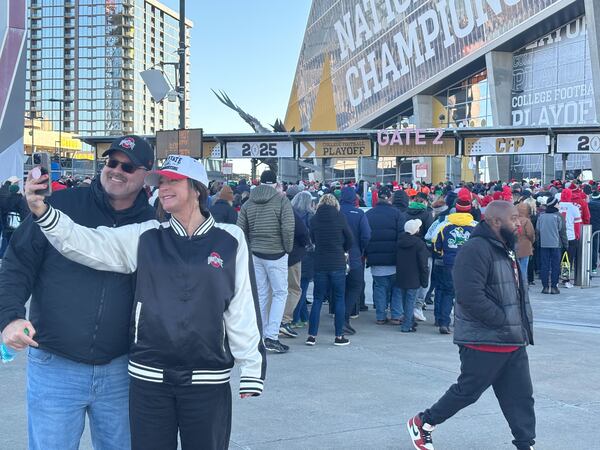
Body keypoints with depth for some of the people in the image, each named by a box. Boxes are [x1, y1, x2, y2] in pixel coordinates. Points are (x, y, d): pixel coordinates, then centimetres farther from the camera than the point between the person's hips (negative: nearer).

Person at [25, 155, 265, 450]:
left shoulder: (229, 241, -1)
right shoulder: (145, 237, 3)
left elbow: (243, 310, 0)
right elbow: (86, 243, -6)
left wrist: (251, 370, 0)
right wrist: (42, 211, -22)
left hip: (208, 381, -1)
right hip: (148, 378, 2)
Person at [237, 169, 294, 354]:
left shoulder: (248, 204, 5)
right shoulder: (282, 201, -9)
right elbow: (288, 229, -17)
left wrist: (250, 247, 14)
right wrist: (288, 248, -2)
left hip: (255, 254, 5)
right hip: (276, 255, -5)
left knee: (260, 294, 12)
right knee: (280, 293, 3)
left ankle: (261, 336, 19)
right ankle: (271, 336, -5)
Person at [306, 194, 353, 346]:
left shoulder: (314, 219, -1)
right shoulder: (340, 218, -5)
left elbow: (313, 240, 9)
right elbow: (349, 240, 3)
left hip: (320, 264, 2)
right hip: (338, 264, -2)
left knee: (317, 299, 8)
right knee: (339, 299, 7)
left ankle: (312, 335, 5)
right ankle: (339, 336, 7)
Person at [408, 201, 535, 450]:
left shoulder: (505, 249, 14)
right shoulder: (476, 250, -19)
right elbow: (471, 297, -28)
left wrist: (524, 325, 11)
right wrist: (505, 323, -21)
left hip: (514, 343, 9)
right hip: (485, 343, -9)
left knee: (521, 397, 9)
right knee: (467, 391, 5)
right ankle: (422, 423, 23)